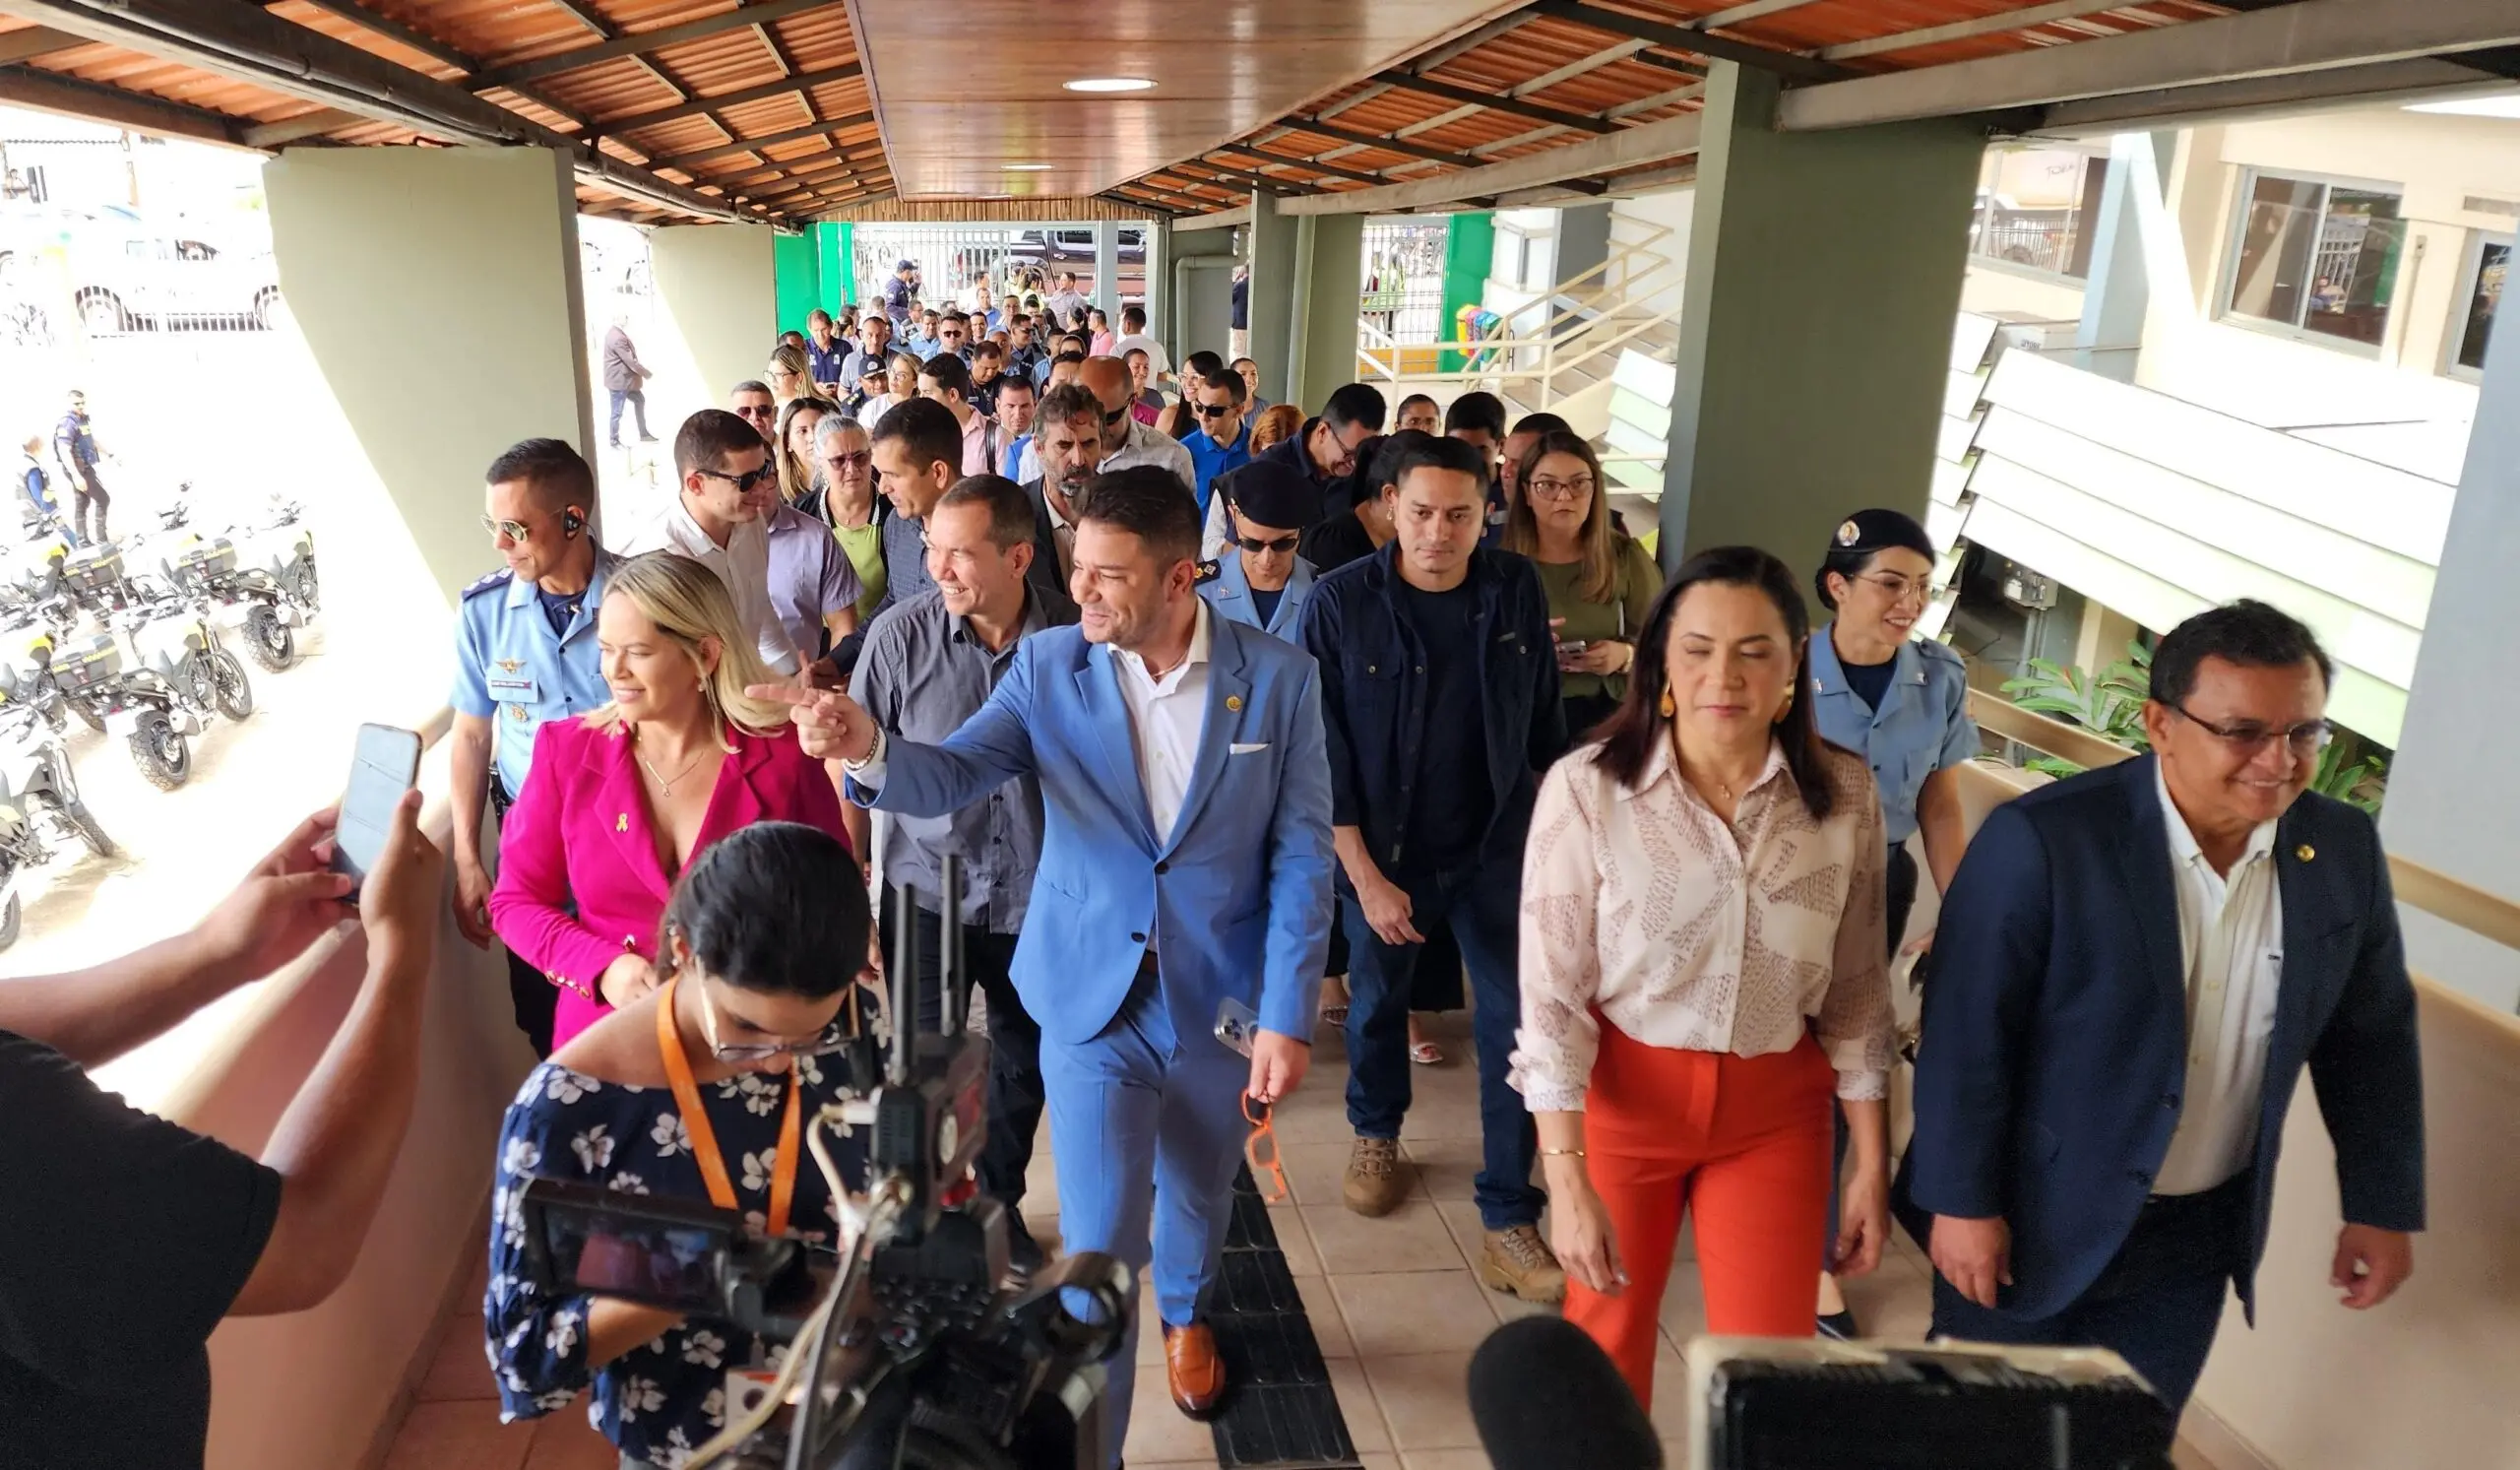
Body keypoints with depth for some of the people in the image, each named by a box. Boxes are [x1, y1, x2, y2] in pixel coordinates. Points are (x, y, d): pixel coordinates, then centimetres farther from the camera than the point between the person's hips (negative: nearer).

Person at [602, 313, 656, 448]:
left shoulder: (615, 333, 8)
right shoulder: (618, 338, -25)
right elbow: (630, 361, -24)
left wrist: (644, 373, 16)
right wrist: (648, 374, -14)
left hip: (623, 379, 11)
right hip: (619, 381, -11)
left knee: (639, 400, 19)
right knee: (617, 412, 2)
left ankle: (644, 434, 26)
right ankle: (614, 441, 15)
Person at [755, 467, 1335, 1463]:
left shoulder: (1279, 678, -12)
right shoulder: (1049, 664, -9)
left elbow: (1301, 857, -9)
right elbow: (952, 776, -15)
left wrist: (1287, 1017, -11)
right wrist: (867, 748, -37)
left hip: (1221, 995, 1)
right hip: (1093, 996, -1)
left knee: (1199, 1186, 25)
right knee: (1098, 1244, 3)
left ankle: (1185, 1311, 58)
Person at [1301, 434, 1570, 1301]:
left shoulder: (1518, 593, -7)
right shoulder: (1340, 602, -15)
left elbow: (1544, 721, 4)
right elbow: (1325, 754, -13)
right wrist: (1365, 875, -16)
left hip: (1499, 847, 1)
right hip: (1384, 850, -1)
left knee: (1515, 1027, 0)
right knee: (1377, 1002, 19)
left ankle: (1510, 1225, 12)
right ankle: (1375, 1134, 47)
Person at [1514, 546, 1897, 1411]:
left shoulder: (1844, 795, -8)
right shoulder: (1588, 787, -18)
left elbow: (1857, 994, 2)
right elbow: (1551, 995, -15)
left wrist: (1873, 1164, 4)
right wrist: (1567, 1181, -18)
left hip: (1774, 1112, 2)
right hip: (1621, 1094, -1)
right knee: (1607, 1333, 18)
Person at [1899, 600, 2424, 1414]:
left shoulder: (2344, 851, -5)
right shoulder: (2043, 840, -23)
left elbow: (2370, 1034, 6)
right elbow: (1969, 1032, -18)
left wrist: (2383, 1205, 8)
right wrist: (1962, 1201, -15)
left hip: (2196, 1236, 4)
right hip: (2035, 1218, -4)